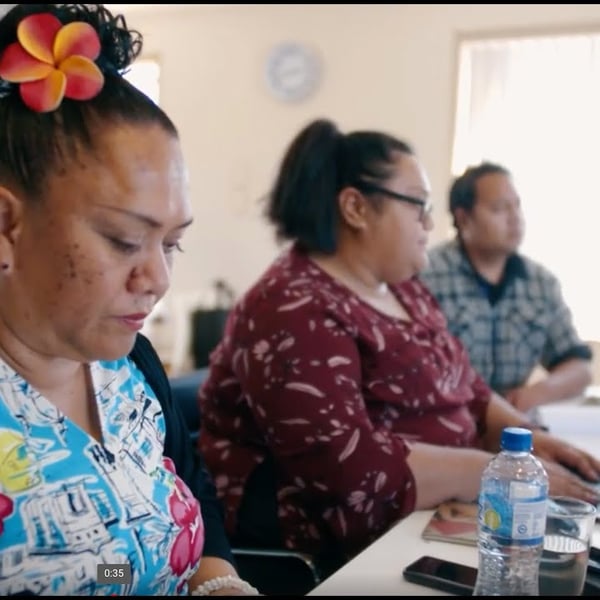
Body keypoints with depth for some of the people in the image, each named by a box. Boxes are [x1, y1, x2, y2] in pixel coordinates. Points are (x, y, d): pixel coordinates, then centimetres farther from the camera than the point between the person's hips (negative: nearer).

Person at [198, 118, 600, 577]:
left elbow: (466, 388, 17)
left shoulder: (404, 288, 12)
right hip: (348, 552, -8)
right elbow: (352, 472, -26)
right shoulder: (295, 314, -18)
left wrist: (524, 436, -1)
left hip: (438, 521, 8)